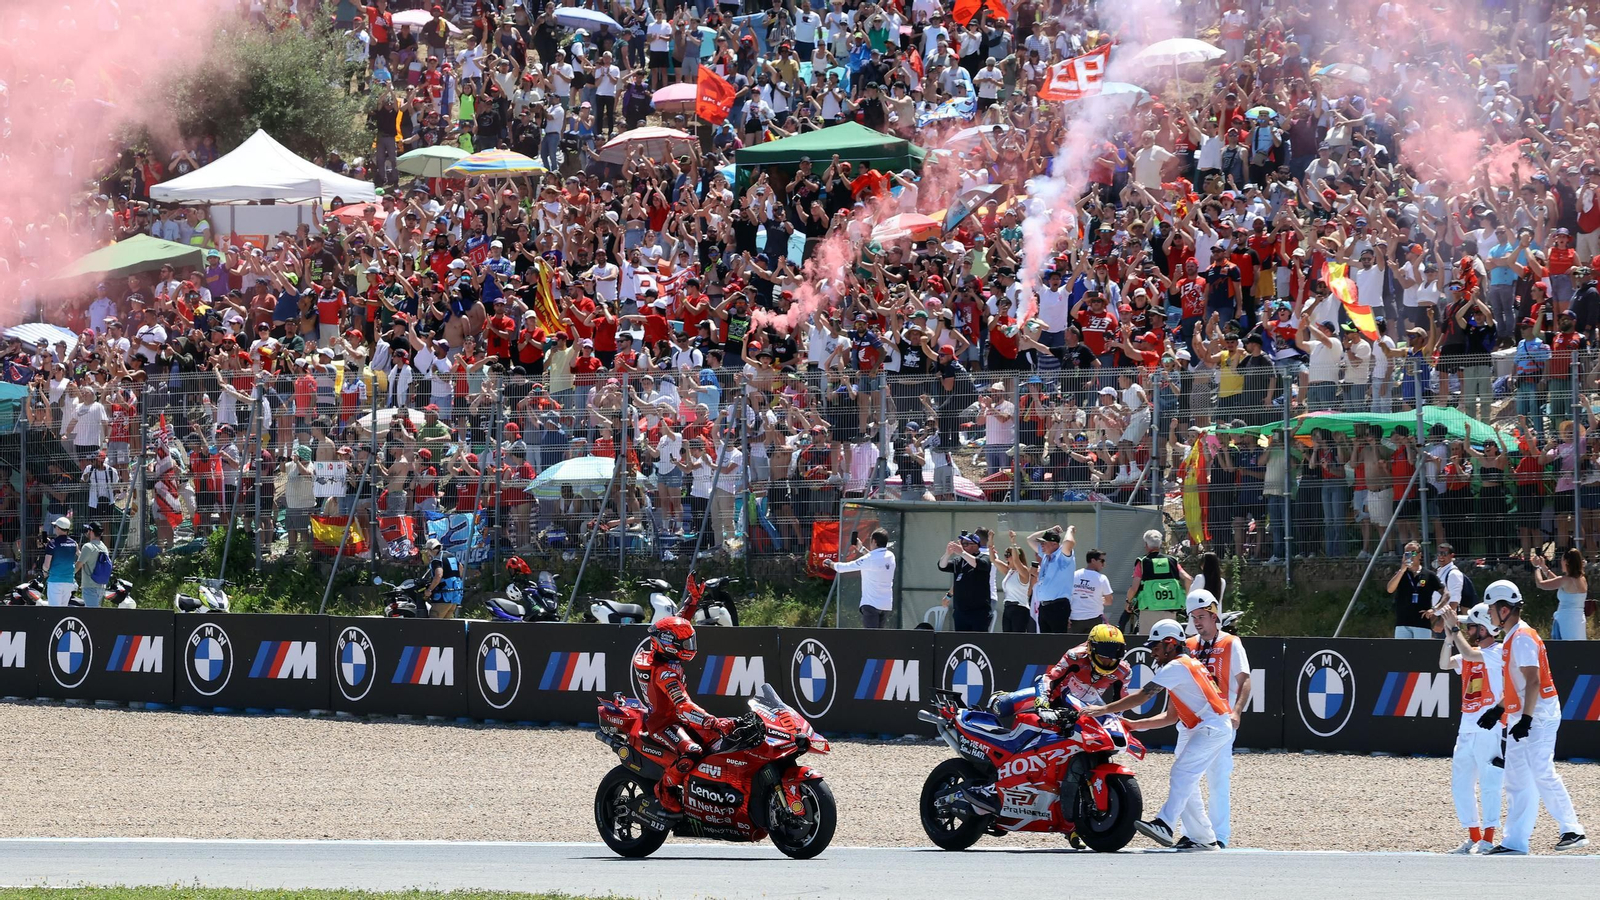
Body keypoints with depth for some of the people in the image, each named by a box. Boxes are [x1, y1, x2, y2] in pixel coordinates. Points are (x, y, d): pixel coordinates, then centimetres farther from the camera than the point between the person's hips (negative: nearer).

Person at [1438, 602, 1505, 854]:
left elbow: (1469, 654, -21)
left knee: (1488, 784, -7)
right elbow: (1445, 664, 7)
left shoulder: (1499, 653, -9)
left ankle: (1488, 840, -3)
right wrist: (1449, 636, -4)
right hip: (1467, 728, 9)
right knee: (1460, 784, 10)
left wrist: (1455, 628, -12)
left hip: (1490, 730, -9)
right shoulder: (1470, 655, 16)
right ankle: (1474, 838, 18)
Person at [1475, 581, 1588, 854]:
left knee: (1542, 775, -14)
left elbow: (1533, 681, -22)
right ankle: (1514, 841, 10)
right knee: (1516, 779, 9)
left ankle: (1573, 831, -11)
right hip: (1520, 717, 11)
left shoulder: (1522, 637, -15)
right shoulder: (1510, 639, 16)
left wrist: (1526, 718, -26)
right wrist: (1499, 709, 23)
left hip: (1538, 716, -11)